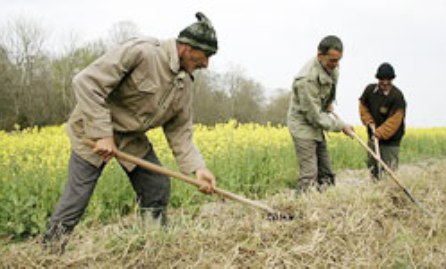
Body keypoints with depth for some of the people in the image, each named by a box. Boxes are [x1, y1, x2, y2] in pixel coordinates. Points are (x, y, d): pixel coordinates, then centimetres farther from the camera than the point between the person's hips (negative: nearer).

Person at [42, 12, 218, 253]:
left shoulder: (184, 84, -1)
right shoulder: (141, 52, -27)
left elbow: (179, 132, 1)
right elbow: (87, 82, -28)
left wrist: (197, 168, -14)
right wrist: (102, 134, -29)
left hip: (132, 138, 7)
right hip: (93, 132, -7)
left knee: (158, 187, 3)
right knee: (77, 196, -7)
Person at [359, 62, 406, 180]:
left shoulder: (397, 96, -20)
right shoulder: (370, 90, -3)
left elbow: (395, 120, -23)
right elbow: (363, 106, 11)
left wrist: (381, 133, -31)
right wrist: (369, 121, -4)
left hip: (390, 139, -6)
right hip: (373, 136, 6)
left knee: (389, 169, -6)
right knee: (372, 165, 17)